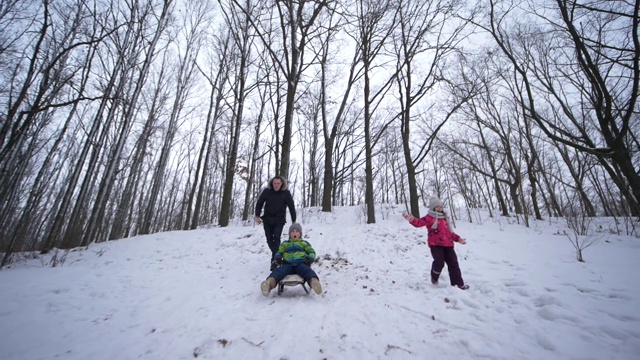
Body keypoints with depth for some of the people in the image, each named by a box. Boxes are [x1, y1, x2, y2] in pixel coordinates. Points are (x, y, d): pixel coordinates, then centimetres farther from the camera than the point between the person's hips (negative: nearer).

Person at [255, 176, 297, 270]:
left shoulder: (286, 193, -11)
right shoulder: (266, 191, -8)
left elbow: (291, 207, -6)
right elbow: (259, 203, 1)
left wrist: (294, 221, -4)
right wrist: (257, 216, -9)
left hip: (279, 220, -2)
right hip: (267, 220, 3)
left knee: (276, 238, -16)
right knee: (269, 240, 9)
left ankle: (274, 260, -11)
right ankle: (277, 255, 32)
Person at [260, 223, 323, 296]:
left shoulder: (304, 243, 26)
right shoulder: (285, 244, 31)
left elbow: (311, 252, 21)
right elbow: (279, 252, 32)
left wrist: (310, 258, -3)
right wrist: (278, 257, 6)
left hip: (300, 263, -1)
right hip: (288, 264, 1)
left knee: (306, 270, -37)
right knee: (279, 271, -33)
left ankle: (314, 281, -68)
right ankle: (270, 282, -63)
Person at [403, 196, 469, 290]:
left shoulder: (444, 218, 20)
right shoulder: (429, 217, -1)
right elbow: (419, 222, -19)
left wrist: (458, 238, 22)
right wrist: (411, 219, -38)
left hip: (447, 244, 7)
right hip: (435, 244, -7)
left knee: (453, 263, 6)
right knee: (439, 262, -14)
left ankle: (458, 283, 15)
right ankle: (434, 278, 15)